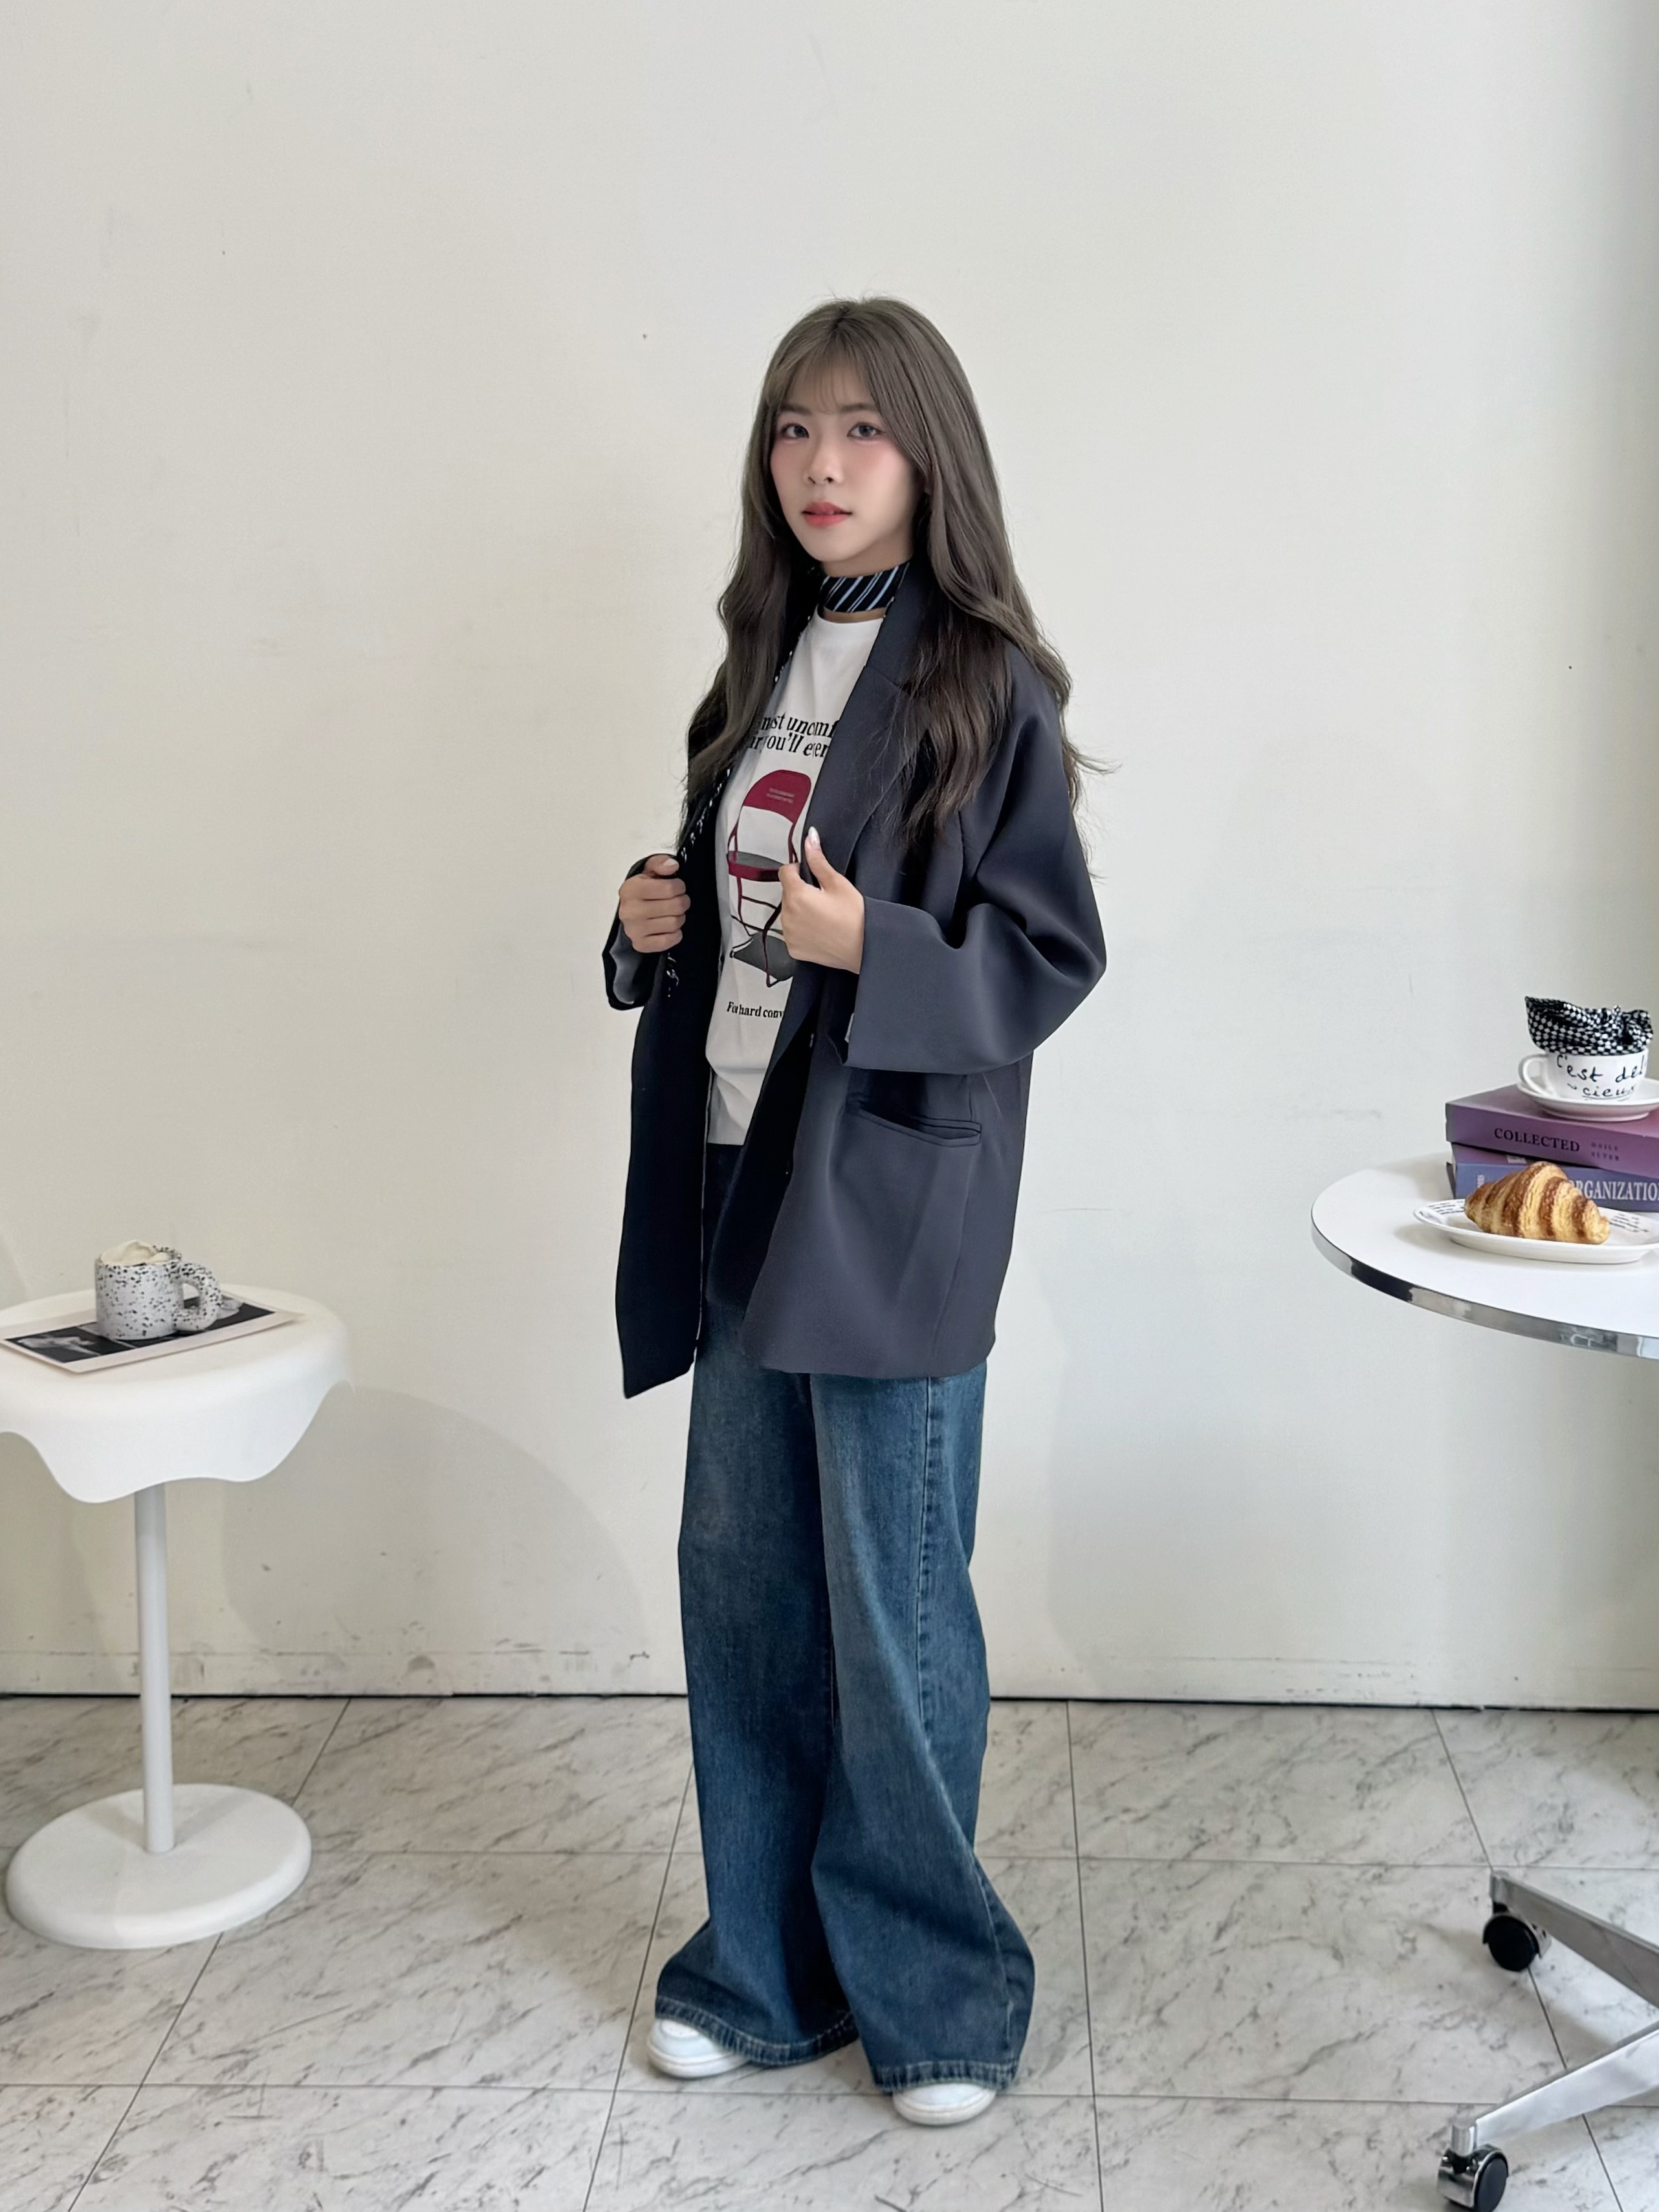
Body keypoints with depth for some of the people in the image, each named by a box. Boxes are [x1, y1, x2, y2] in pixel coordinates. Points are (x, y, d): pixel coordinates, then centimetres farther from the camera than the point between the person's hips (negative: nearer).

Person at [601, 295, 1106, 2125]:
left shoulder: (985, 688, -8)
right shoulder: (767, 667, 12)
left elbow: (1051, 959, -9)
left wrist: (873, 946, -23)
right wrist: (653, 923, 2)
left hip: (894, 1203, -7)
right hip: (744, 1182, 7)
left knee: (892, 1614, 3)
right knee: (742, 1586, 14)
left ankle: (934, 1990, 24)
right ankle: (771, 1968, 32)